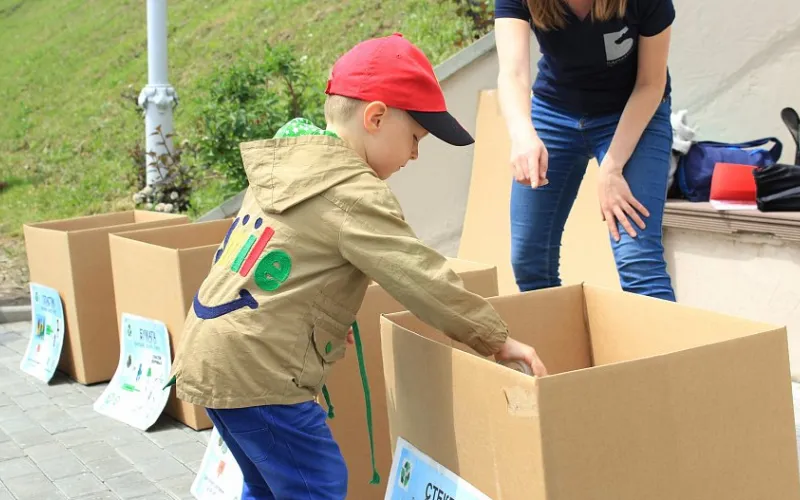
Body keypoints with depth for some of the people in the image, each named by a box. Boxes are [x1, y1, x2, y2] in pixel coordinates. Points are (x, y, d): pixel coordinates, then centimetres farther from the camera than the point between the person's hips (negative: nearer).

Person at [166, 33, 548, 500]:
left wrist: (324, 317, 18)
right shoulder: (354, 194, -17)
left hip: (210, 358, 10)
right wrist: (499, 341, -8)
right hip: (255, 372, -10)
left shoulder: (284, 164, 11)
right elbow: (423, 279, -16)